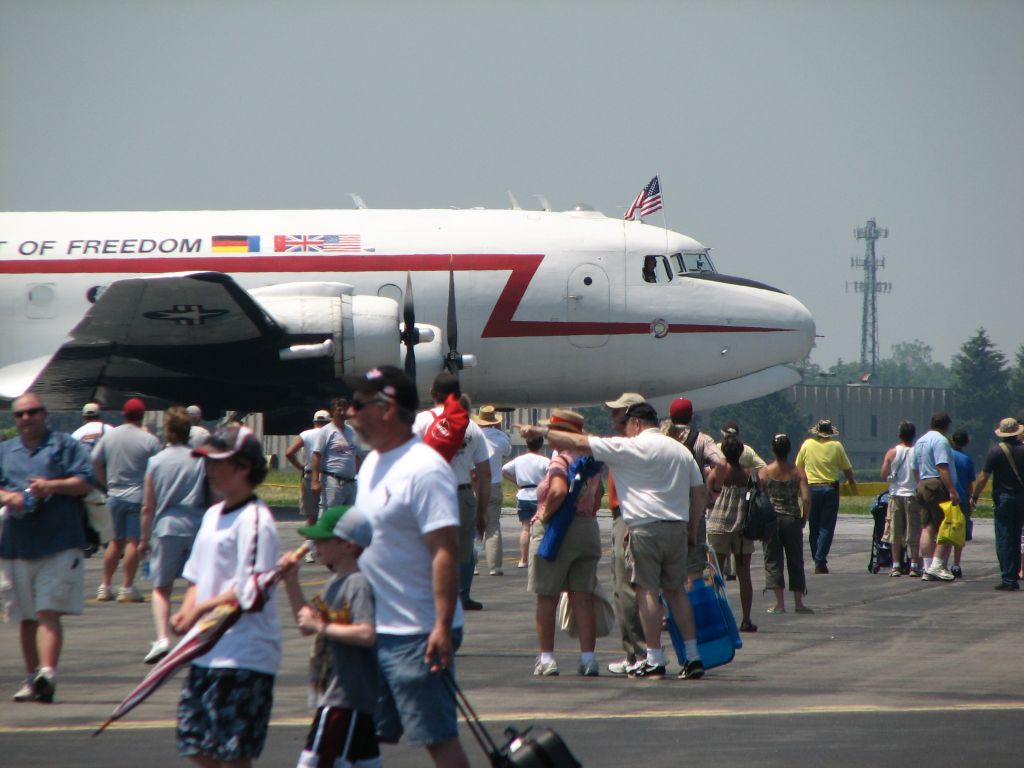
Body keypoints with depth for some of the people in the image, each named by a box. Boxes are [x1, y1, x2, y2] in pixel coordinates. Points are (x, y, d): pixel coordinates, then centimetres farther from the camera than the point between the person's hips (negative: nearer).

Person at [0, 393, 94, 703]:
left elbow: (86, 482, -2)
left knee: (48, 613, -14)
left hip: (59, 546, -4)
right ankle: (32, 678, 18)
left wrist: (52, 486, -16)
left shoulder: (66, 446, 6)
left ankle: (47, 673, -25)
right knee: (26, 618, 10)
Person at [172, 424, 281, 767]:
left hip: (244, 658, -9)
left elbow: (253, 594, -19)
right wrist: (186, 612, 3)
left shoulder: (254, 521, -13)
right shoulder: (213, 515, 16)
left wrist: (201, 610, -13)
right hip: (207, 652, 9)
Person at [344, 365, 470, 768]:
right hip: (372, 629, 9)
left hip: (416, 636, -9)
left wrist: (443, 627, -28)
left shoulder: (424, 470, -18)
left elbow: (445, 551, -23)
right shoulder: (372, 463, 12)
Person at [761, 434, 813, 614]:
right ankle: (798, 603, 13)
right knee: (795, 561, 11)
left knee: (773, 561, 3)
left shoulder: (765, 472, -4)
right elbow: (806, 499, -10)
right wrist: (804, 518, 5)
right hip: (792, 519, 1)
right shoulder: (798, 472, -2)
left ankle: (780, 603, -4)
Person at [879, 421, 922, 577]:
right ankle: (914, 566, 2)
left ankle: (896, 566, 5)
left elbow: (884, 475, -4)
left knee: (896, 533, 6)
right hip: (913, 494, -1)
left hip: (896, 495, 1)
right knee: (914, 533, 4)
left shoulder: (892, 452, -3)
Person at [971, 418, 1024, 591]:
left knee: (1004, 539, -1)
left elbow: (983, 477, -7)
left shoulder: (996, 452, -9)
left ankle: (1008, 579, -6)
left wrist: (974, 495, 5)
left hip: (1004, 499, -4)